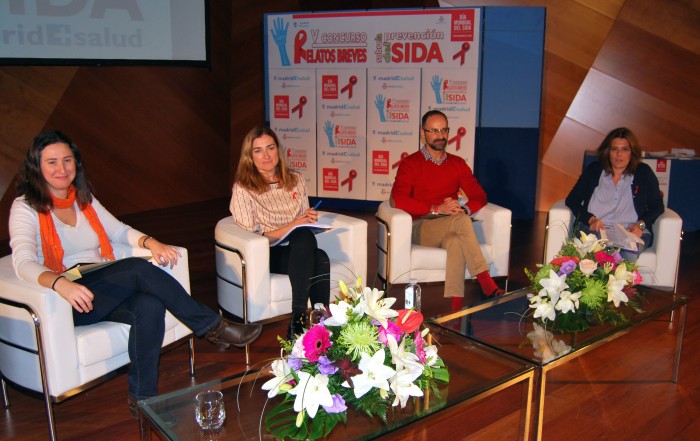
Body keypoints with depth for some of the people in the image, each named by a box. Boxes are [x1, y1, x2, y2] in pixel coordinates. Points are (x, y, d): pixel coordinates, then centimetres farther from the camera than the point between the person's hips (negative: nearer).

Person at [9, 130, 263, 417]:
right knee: (139, 269, -30)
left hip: (107, 291, 6)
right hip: (68, 304, -5)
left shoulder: (84, 199, 18)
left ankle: (142, 399, -24)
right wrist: (60, 283, -39)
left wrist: (149, 242, -5)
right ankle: (214, 327, -19)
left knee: (150, 306, -30)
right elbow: (23, 262, -17)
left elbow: (119, 231, 19)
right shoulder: (26, 208, -2)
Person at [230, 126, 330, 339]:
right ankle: (298, 321, -35)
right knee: (305, 238, -37)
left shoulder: (296, 180, 15)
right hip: (265, 256, -4)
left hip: (298, 250, 4)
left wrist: (310, 219, -2)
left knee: (320, 258, -35)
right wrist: (289, 228, -14)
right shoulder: (243, 188, -1)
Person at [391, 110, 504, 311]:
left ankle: (456, 308, -41)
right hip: (421, 228, -3)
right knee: (461, 221, -33)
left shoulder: (458, 164, 16)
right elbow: (398, 199, -13)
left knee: (455, 241, -36)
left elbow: (479, 196, 12)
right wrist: (436, 209, -21)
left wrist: (464, 208, -12)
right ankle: (487, 284, -32)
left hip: (451, 229, 3)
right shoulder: (410, 163, 2)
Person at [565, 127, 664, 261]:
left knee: (627, 256, -37)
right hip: (593, 230, 0)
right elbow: (572, 200, 10)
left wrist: (641, 225, -7)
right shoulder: (593, 170, 16)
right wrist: (590, 219, -7)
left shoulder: (643, 173, 16)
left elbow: (657, 206, 13)